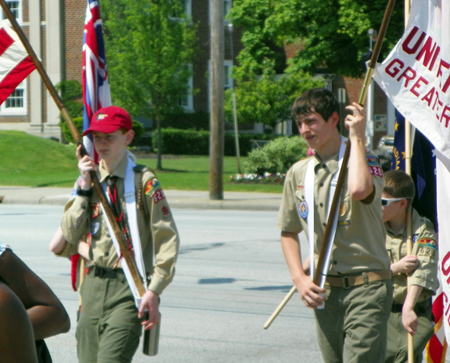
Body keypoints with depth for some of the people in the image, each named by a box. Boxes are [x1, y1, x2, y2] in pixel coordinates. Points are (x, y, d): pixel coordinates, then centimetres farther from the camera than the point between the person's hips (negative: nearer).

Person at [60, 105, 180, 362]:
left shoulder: (143, 181, -4)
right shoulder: (91, 179, 12)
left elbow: (168, 239, -7)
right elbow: (71, 233, 4)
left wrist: (154, 291, -14)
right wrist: (85, 188, -5)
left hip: (128, 286, -6)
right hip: (94, 284, 6)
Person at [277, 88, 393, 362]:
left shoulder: (364, 162, -6)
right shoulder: (298, 173, 10)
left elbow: (359, 190, -32)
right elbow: (289, 231, 20)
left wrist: (357, 138, -19)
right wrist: (300, 278, 4)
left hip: (366, 286, -6)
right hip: (324, 291, 6)